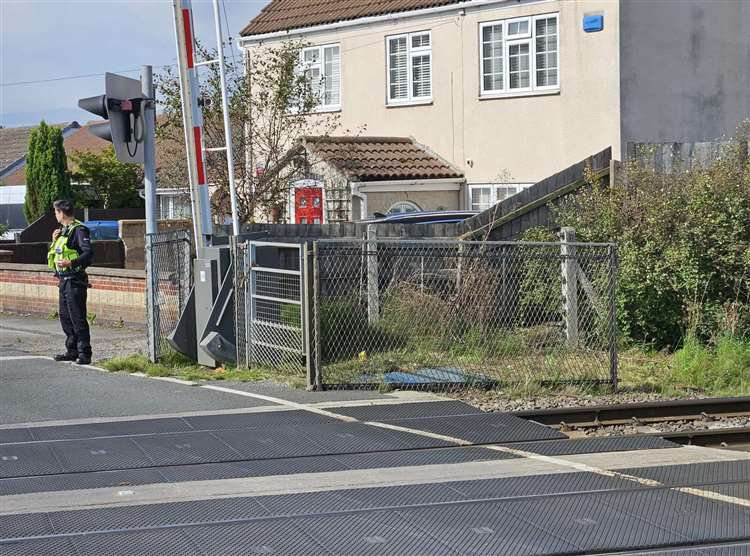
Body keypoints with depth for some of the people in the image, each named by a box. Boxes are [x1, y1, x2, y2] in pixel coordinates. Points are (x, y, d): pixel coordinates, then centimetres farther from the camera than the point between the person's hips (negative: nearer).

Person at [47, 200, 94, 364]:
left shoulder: (79, 230, -11)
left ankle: (84, 353, -7)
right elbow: (58, 252, 23)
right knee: (65, 316, 13)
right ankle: (72, 351, 20)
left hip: (75, 280, -10)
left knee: (78, 317, -9)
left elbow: (89, 253, -21)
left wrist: (71, 263, -32)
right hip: (64, 279, 10)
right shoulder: (63, 231, 18)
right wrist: (55, 240, 7)